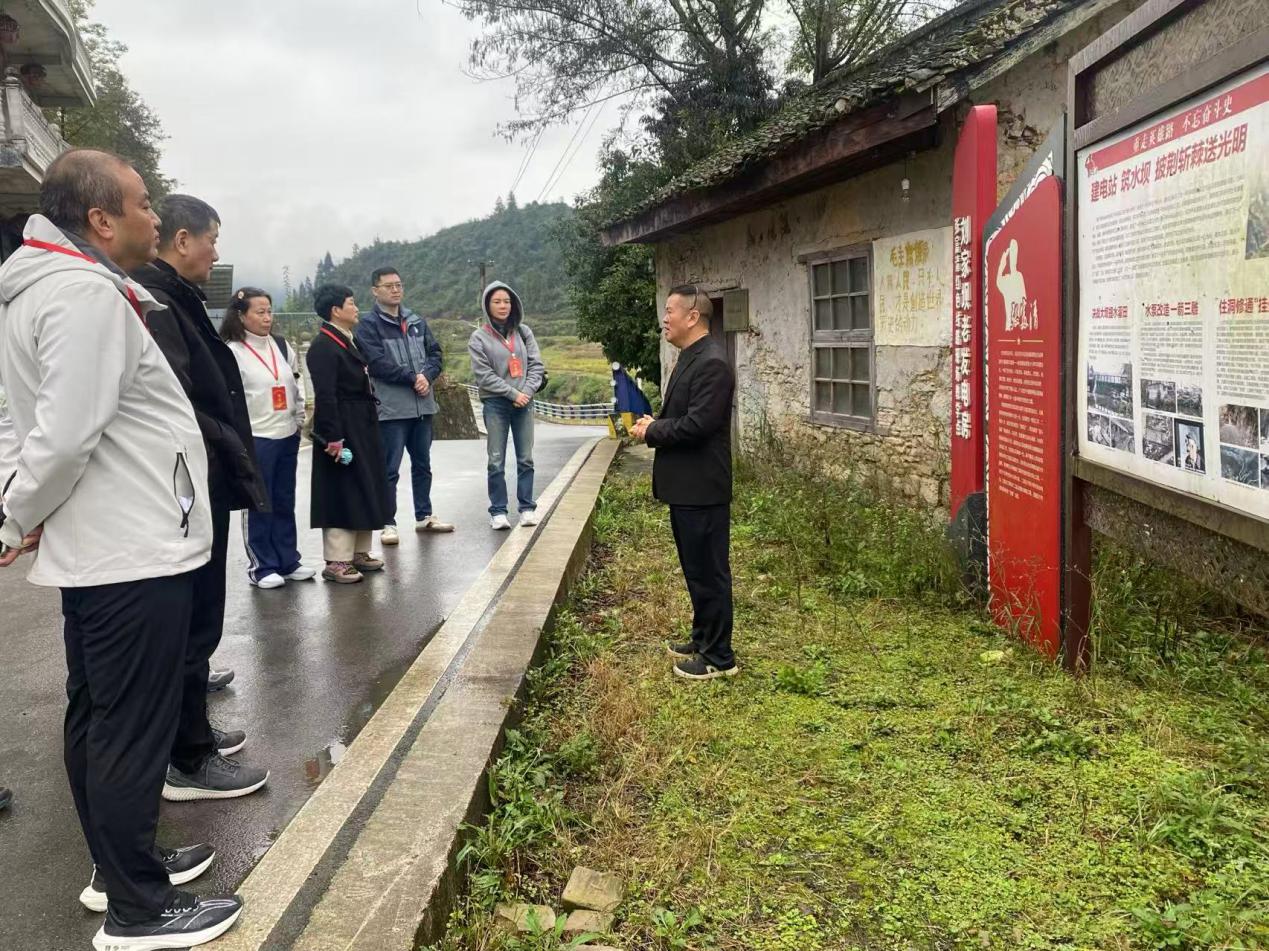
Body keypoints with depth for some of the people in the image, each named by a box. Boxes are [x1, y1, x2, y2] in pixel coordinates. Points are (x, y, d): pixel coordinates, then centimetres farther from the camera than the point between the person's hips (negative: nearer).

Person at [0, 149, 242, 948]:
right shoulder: (89, 295, -19)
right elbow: (66, 436, -24)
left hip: (97, 549, 10)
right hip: (134, 553, -10)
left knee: (97, 719, 18)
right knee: (134, 730, 0)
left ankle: (123, 865, 34)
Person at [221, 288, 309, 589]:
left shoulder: (282, 347, 11)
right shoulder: (232, 351, -8)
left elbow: (295, 387, 18)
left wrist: (298, 421, 10)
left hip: (287, 437, 6)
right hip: (255, 439, -6)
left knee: (285, 503, 12)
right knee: (258, 505, 0)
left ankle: (288, 561, 21)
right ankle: (262, 567, 9)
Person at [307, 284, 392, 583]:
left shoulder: (350, 341, 14)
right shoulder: (323, 346, -16)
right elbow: (325, 396, -21)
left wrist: (369, 428, 16)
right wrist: (333, 437, -23)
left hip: (363, 429, 10)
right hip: (342, 431, -10)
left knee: (365, 492, 16)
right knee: (342, 496, -4)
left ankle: (359, 552, 27)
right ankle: (336, 561, 5)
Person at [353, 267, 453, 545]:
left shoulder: (416, 321, 14)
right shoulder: (368, 325, -5)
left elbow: (436, 354, 10)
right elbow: (378, 364, -16)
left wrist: (427, 375, -10)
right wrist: (412, 377, -15)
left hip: (423, 405, 6)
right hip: (391, 407, -6)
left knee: (422, 464, 16)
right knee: (390, 469, -2)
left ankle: (424, 516, 28)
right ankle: (388, 524, 6)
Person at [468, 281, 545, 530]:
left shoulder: (523, 332, 9)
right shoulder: (479, 337, 0)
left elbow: (537, 365, 6)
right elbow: (483, 375, -7)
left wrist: (527, 392, -9)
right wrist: (513, 393, -12)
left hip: (524, 403, 3)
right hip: (495, 404, -3)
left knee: (526, 459, 5)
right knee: (496, 461, -1)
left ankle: (527, 508, 12)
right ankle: (498, 511, 5)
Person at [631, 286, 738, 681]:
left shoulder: (712, 363, -18)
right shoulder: (689, 360, 14)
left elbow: (697, 424, -25)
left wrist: (652, 431, -12)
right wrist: (653, 424, 1)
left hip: (701, 489, -10)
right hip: (684, 486, 10)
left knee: (708, 571, 0)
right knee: (695, 569, 19)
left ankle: (719, 657, 11)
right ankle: (703, 640, 33)